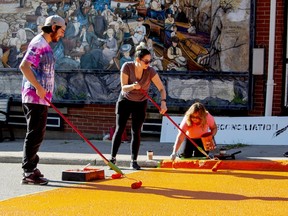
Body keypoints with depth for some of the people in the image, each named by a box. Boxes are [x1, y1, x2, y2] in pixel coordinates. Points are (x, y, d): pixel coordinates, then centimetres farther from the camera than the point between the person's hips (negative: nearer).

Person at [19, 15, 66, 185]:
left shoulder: (45, 45, 19)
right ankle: (28, 172, -9)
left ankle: (31, 168, 23)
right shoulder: (38, 43, -11)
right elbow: (24, 66, -22)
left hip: (41, 98, 10)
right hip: (35, 97, -10)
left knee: (37, 134, 15)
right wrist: (38, 87, -23)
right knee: (35, 134, -10)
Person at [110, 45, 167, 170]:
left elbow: (161, 88, -22)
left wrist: (163, 102, -38)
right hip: (125, 101, 0)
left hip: (140, 104, 1)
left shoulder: (150, 71, -21)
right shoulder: (127, 67, -22)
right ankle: (113, 158, 4)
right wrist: (133, 86, -45)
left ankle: (133, 161, 3)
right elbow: (123, 87, -24)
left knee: (136, 132, -3)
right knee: (119, 129, -4)